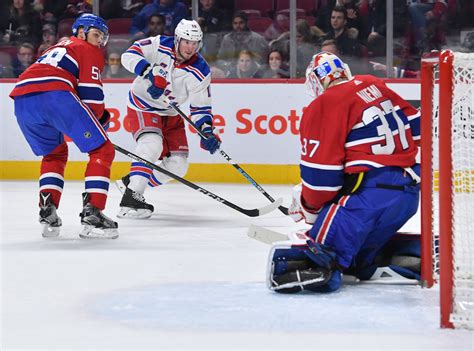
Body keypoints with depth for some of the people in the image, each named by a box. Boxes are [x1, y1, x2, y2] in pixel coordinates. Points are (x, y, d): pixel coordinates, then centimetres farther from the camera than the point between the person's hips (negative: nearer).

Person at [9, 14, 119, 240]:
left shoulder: (57, 49, 42)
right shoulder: (88, 51, 18)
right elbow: (90, 94, 5)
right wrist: (99, 118, 22)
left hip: (21, 99, 7)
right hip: (55, 95, -7)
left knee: (54, 153, 30)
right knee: (102, 151, 2)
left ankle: (47, 212, 12)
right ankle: (91, 214, -9)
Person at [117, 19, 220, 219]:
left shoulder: (200, 73, -12)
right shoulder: (160, 45, -18)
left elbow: (201, 107, -7)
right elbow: (130, 55, -25)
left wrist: (207, 131, -23)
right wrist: (150, 72, -40)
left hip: (170, 115, 5)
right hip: (142, 106, -5)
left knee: (177, 165, 0)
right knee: (152, 143, -32)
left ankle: (130, 182, 16)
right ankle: (130, 199, -34)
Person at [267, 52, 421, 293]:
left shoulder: (324, 106, -5)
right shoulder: (374, 86, 16)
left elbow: (321, 173, -8)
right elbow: (415, 126, 22)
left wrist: (308, 206, 10)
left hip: (370, 190, -8)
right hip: (409, 191, 8)